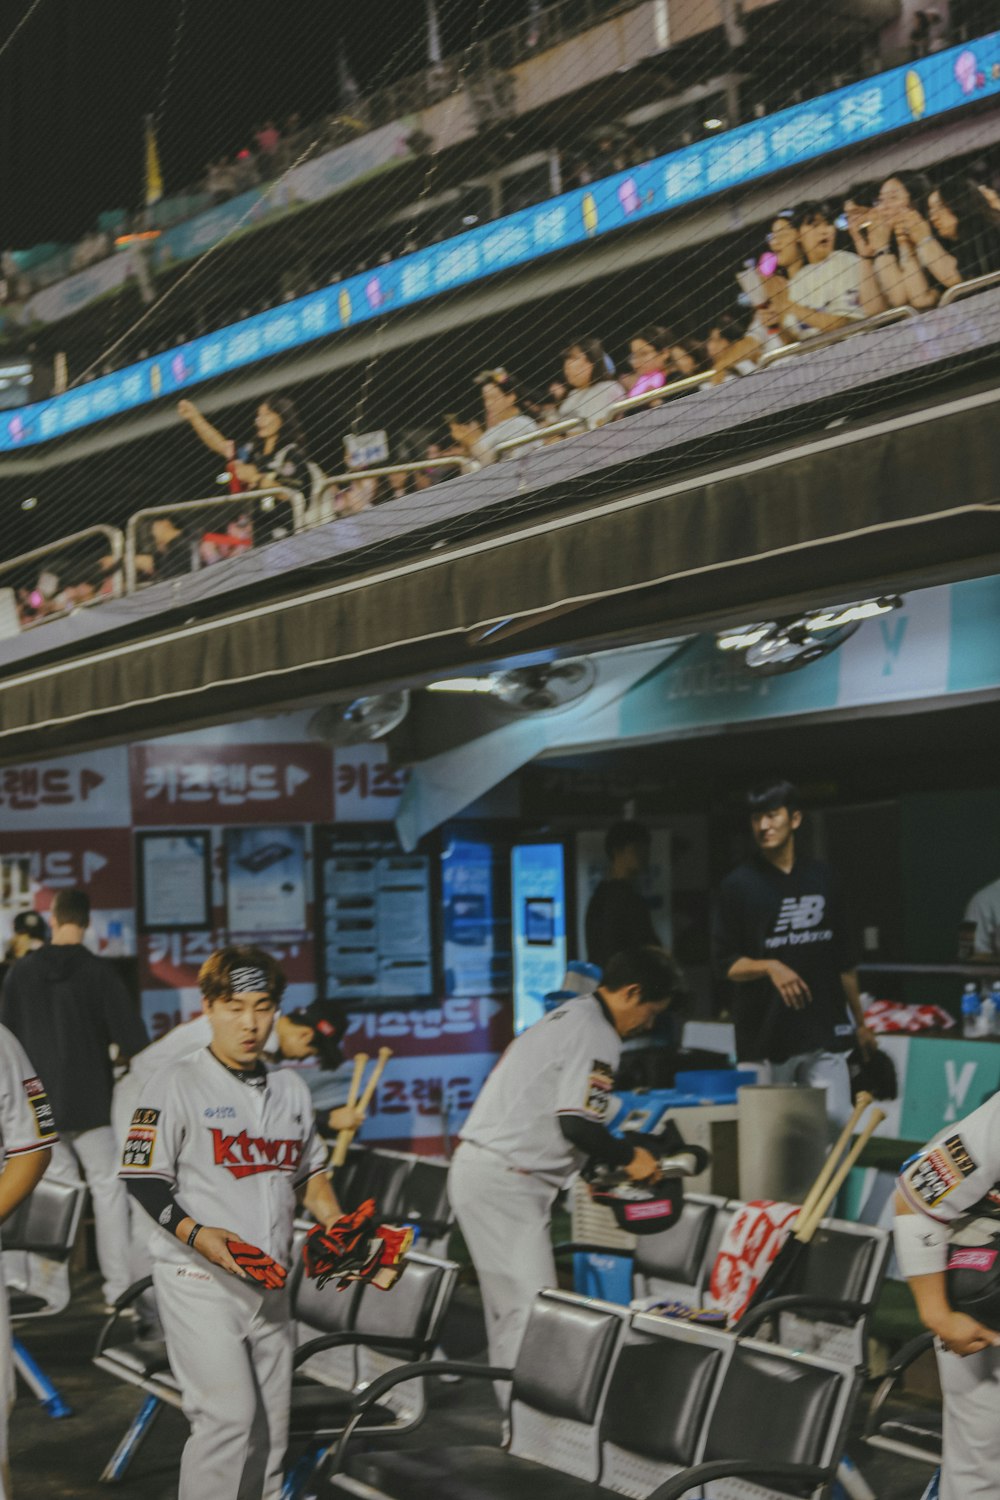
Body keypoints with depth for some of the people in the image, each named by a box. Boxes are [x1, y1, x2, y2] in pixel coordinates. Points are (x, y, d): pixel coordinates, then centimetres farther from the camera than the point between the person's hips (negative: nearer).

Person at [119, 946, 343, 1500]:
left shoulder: (290, 1089, 14)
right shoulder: (175, 1085, -5)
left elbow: (310, 1170, 24)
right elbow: (143, 1179, -9)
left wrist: (337, 1227, 7)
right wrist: (197, 1234, -23)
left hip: (269, 1283, 6)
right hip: (199, 1281, -6)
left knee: (270, 1428, 7)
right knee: (228, 1417, -14)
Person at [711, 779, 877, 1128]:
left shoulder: (821, 878, 10)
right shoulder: (739, 885, -1)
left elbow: (843, 959, 17)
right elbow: (725, 964, -2)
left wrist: (860, 1023, 18)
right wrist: (770, 967, -20)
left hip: (824, 1032, 3)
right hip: (766, 1033, -3)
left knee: (836, 1120, -3)